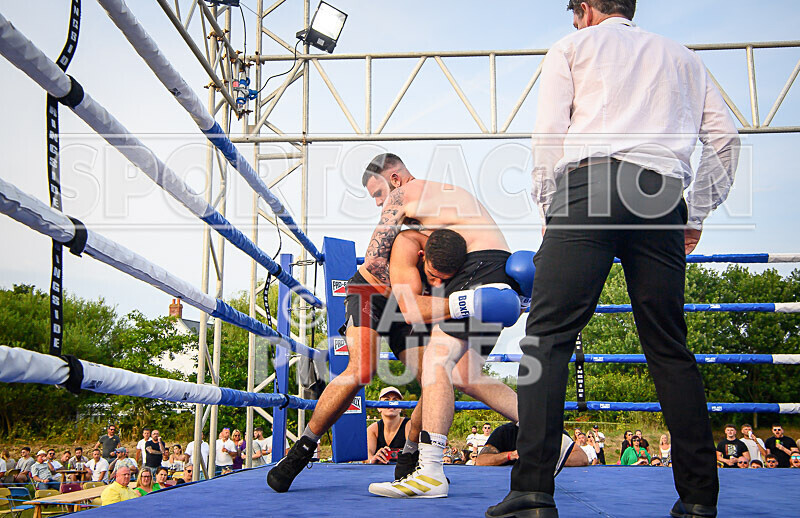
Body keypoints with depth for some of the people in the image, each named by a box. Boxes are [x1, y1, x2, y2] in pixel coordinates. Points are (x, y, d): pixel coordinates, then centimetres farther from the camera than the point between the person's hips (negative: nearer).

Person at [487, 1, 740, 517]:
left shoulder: (573, 46, 19)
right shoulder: (682, 57, 28)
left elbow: (549, 133, 6)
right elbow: (725, 136, 17)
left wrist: (548, 206, 11)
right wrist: (698, 214, 20)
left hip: (588, 187, -3)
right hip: (661, 198, 4)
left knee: (548, 334, -9)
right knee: (669, 345, 5)